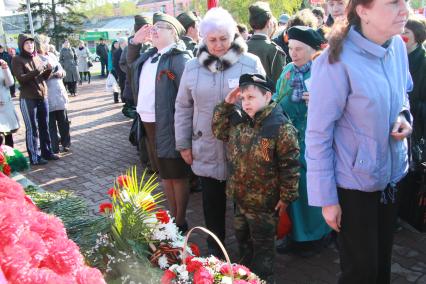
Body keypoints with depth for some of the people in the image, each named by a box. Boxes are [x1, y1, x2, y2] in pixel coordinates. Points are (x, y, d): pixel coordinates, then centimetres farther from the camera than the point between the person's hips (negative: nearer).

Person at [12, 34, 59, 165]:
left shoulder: (37, 58, 11)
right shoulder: (17, 60, -5)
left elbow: (44, 77, 12)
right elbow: (21, 78, -15)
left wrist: (48, 69, -9)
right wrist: (37, 71, -24)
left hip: (43, 96, 5)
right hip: (28, 99, -5)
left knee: (44, 126, 11)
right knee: (32, 129, 0)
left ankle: (46, 152, 21)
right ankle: (34, 157, 7)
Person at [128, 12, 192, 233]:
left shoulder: (179, 57, -14)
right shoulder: (151, 54, 12)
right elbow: (131, 62, 32)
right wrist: (135, 41, 16)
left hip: (167, 124, -9)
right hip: (148, 122, 9)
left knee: (177, 175, 5)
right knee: (164, 173, 18)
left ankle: (180, 222, 20)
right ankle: (172, 218, 33)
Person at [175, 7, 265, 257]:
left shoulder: (251, 63, -6)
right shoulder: (193, 67, 2)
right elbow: (183, 108, 9)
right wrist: (183, 144, 8)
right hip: (207, 150, 2)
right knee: (212, 202, 14)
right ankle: (215, 248, 34)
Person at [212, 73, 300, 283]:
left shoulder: (280, 126, -21)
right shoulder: (238, 119, 1)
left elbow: (289, 165, -18)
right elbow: (218, 131, 12)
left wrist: (286, 196, -14)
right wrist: (227, 104, -1)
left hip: (264, 201, -7)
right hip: (239, 195, 8)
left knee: (262, 244, 12)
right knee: (242, 238, 25)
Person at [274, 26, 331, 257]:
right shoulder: (288, 70, 10)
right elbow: (277, 99, 12)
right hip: (289, 140, 6)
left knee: (310, 188, 4)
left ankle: (314, 236, 25)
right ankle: (295, 234, 30)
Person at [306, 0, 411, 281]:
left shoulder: (397, 46, -2)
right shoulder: (336, 62, -23)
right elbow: (318, 135, -19)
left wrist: (404, 115, -5)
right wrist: (327, 198, -15)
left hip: (392, 175, 7)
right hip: (353, 183, -6)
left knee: (382, 261, 23)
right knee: (361, 268, 9)